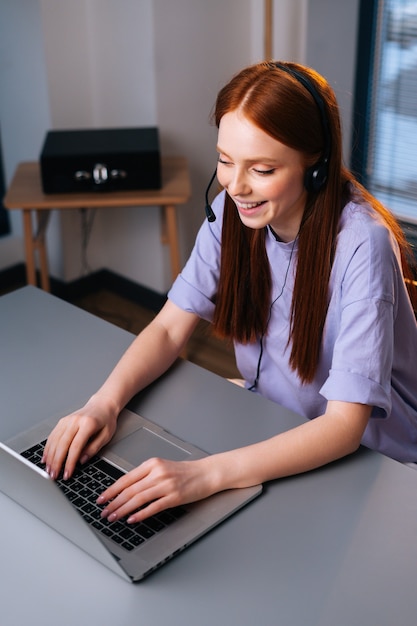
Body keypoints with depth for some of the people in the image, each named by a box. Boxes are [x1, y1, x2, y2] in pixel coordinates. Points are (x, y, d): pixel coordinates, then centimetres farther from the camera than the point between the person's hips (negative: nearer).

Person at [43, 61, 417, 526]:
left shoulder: (361, 244, -28)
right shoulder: (232, 209, -10)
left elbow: (345, 425, -31)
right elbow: (170, 328, -5)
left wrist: (205, 474, -42)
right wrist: (105, 402, -24)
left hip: (370, 459, -5)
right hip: (273, 429, 6)